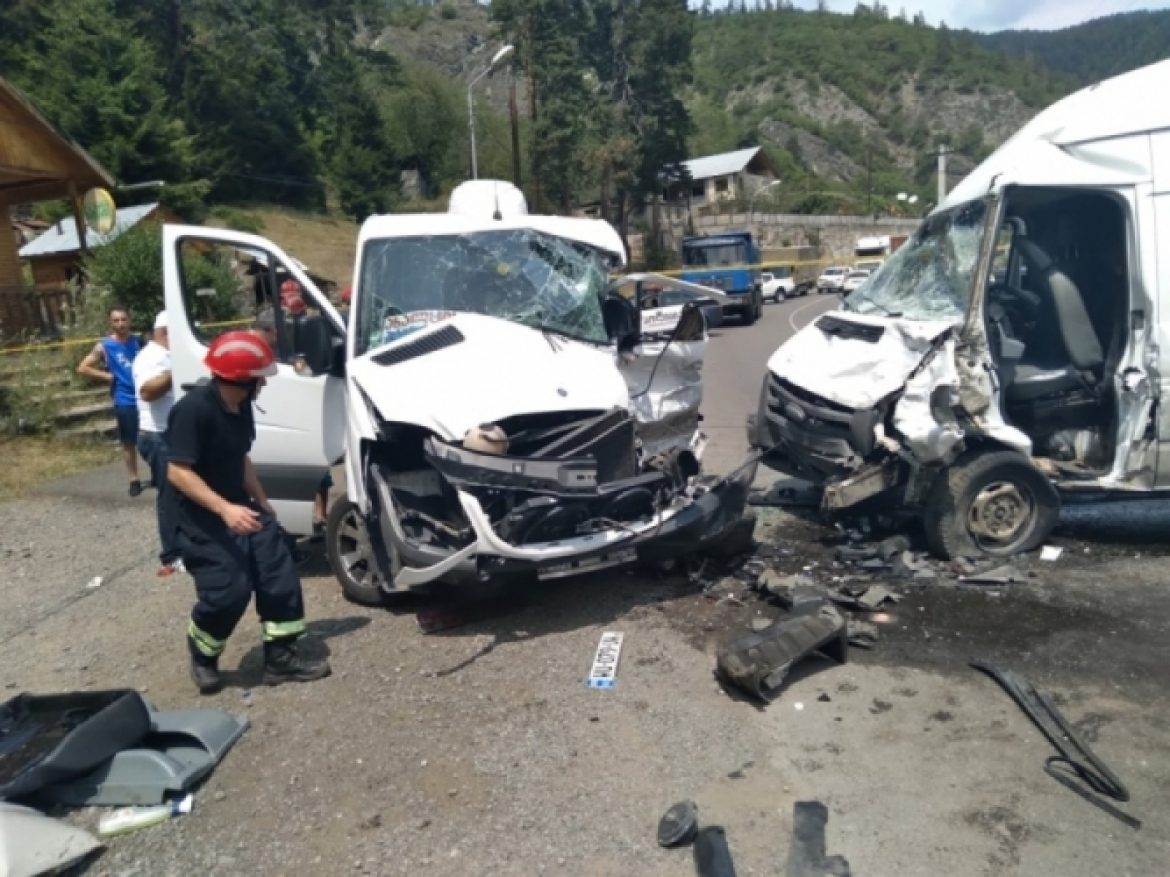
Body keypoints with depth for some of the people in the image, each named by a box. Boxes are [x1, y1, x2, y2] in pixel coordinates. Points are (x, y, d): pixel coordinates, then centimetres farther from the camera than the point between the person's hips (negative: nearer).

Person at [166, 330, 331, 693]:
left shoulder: (241, 406, 5)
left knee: (281, 576, 2)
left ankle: (281, 657, 12)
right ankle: (202, 658, 17)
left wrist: (261, 500, 19)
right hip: (203, 519, -8)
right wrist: (224, 509, -35)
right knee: (228, 592, -13)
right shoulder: (193, 410, -22)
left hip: (241, 508, 9)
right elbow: (177, 472, -26)